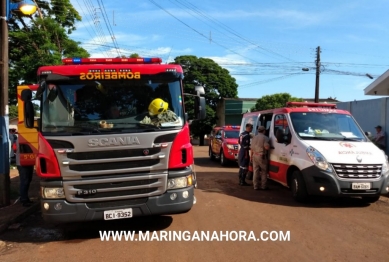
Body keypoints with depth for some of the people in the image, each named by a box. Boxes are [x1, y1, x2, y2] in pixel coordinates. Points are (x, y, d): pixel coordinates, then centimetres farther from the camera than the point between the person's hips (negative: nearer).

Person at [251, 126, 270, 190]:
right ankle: (263, 186, 7)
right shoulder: (265, 138, -10)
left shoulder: (254, 137, 11)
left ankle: (256, 186, 11)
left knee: (256, 171, 9)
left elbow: (252, 148, 14)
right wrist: (269, 144, 0)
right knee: (264, 172, 4)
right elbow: (267, 147, -21)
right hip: (262, 156, -6)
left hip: (255, 156, 6)